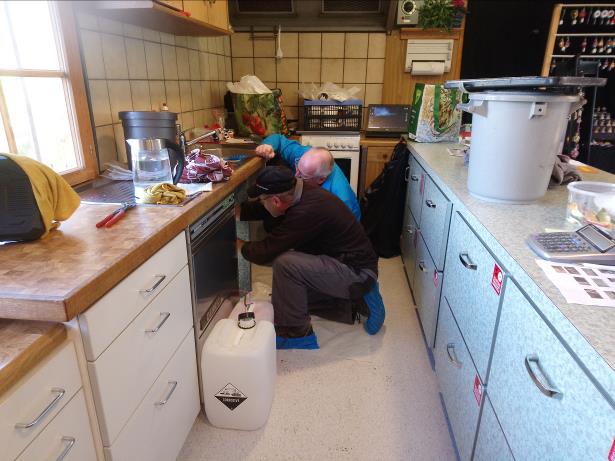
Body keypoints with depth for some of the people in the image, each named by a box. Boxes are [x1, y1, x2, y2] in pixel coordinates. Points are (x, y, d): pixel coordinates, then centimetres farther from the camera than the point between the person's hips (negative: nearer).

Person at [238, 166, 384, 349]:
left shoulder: (306, 212, -29)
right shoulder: (300, 191, -3)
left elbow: (264, 253, -20)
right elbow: (259, 210, 15)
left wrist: (242, 246, -2)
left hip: (358, 276, -10)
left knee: (285, 264, -25)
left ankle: (295, 332, -4)